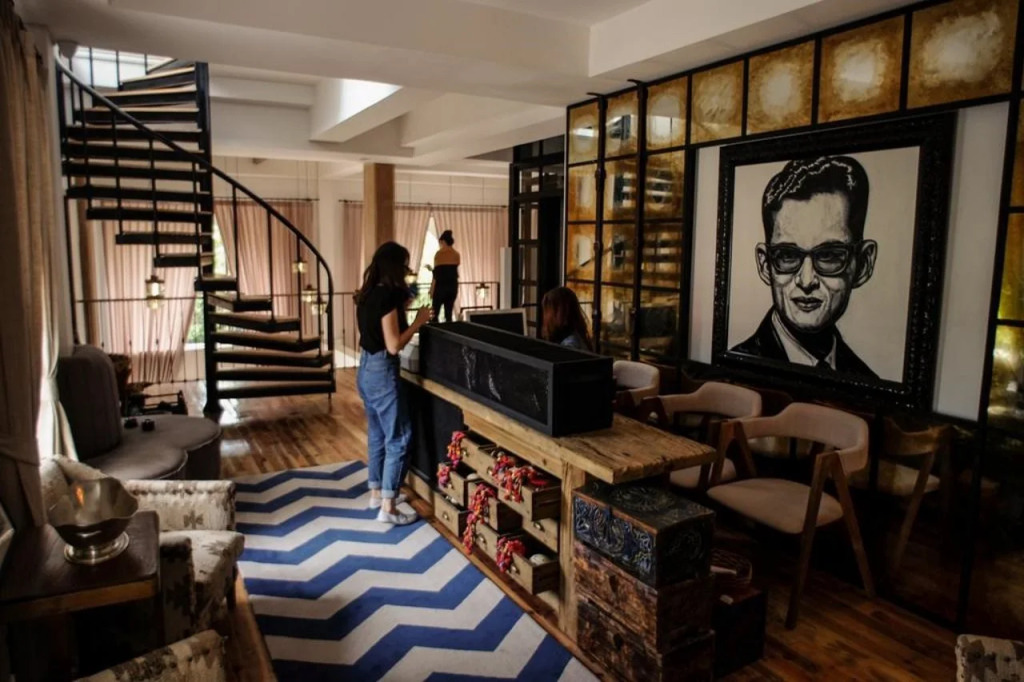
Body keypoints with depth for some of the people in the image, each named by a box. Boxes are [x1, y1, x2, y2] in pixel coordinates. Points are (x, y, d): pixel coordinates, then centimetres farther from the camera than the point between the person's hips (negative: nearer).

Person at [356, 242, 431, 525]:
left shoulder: (368, 294, 8)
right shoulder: (388, 296, -19)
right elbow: (393, 345, -21)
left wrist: (401, 307, 14)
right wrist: (418, 322, -11)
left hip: (365, 368, 9)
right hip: (382, 372, -9)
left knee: (377, 434, 19)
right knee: (398, 438, -1)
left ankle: (376, 492, 31)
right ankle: (388, 508, 3)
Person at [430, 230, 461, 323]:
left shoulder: (439, 253, -8)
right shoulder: (456, 254, 7)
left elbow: (436, 274, -9)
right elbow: (453, 270, 11)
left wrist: (432, 290, -4)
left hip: (441, 286, -5)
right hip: (453, 285, 5)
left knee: (434, 314, 2)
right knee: (449, 314, 8)